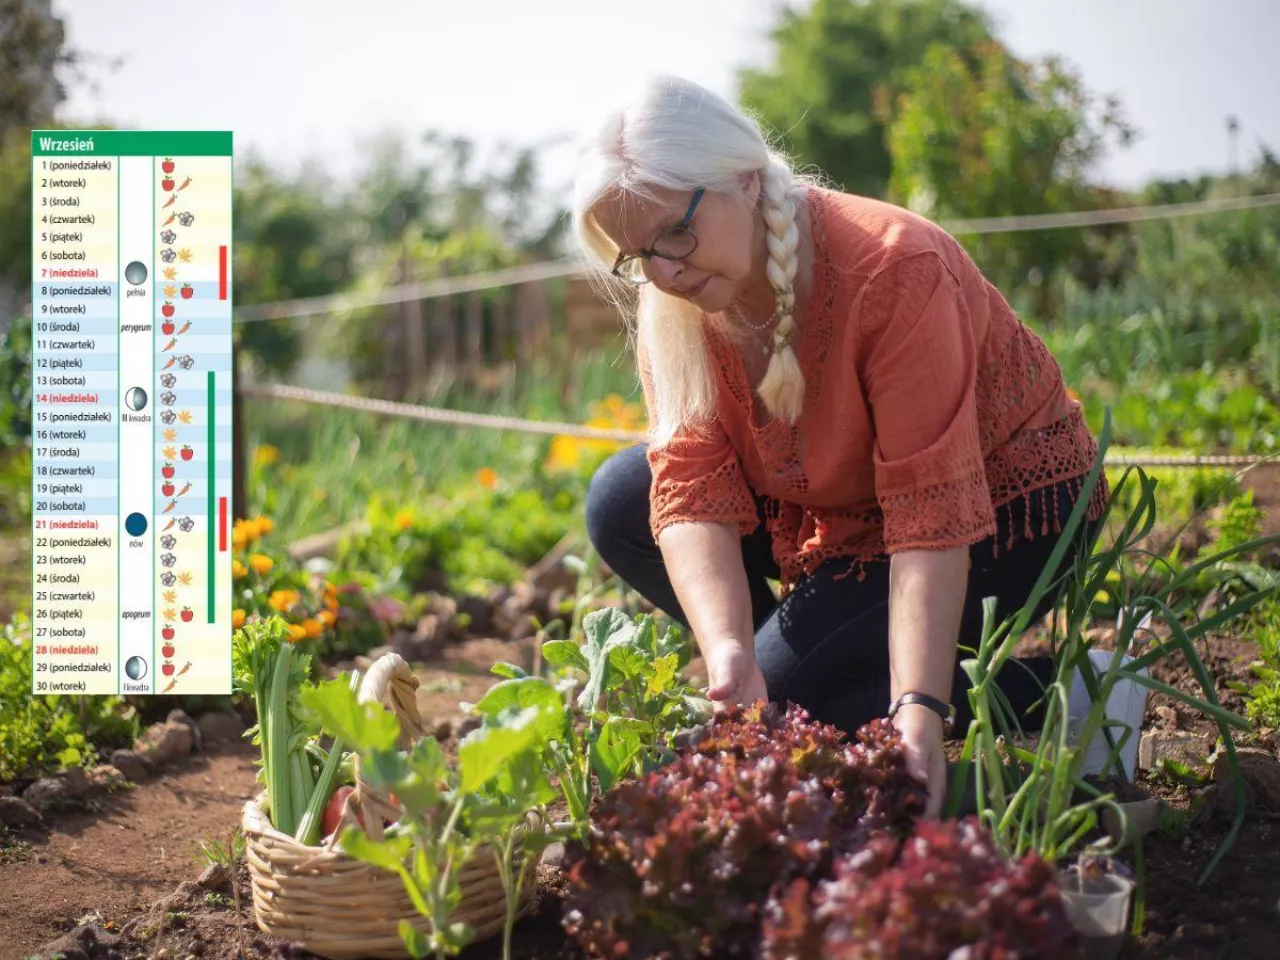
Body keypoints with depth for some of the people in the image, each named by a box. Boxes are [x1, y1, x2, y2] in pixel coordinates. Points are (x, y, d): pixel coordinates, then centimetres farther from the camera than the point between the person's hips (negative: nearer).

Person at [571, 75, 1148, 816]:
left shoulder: (892, 270, -32)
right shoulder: (675, 300, -13)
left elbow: (935, 517, -35)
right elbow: (693, 490, -21)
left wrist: (919, 708, -43)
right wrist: (727, 652, -38)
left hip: (1007, 506, -7)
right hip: (845, 501, 7)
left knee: (782, 696, -23)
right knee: (621, 505, -7)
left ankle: (1058, 695, -9)